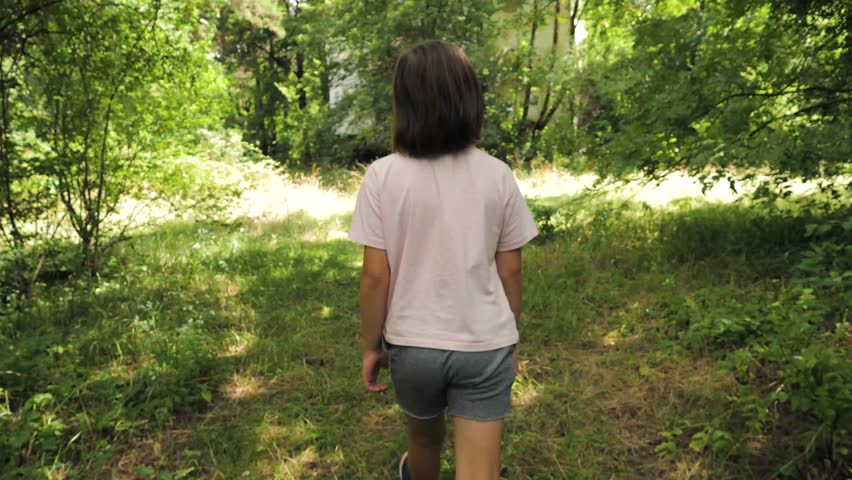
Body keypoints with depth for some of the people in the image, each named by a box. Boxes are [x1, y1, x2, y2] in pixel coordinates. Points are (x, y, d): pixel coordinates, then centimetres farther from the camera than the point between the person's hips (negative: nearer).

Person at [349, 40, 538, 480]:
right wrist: (511, 338, 12)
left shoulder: (383, 176, -13)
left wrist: (371, 346, 2)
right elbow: (509, 270, -2)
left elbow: (375, 275, -11)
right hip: (485, 346, 0)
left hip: (412, 344, 1)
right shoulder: (497, 176, -8)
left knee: (425, 437, 28)